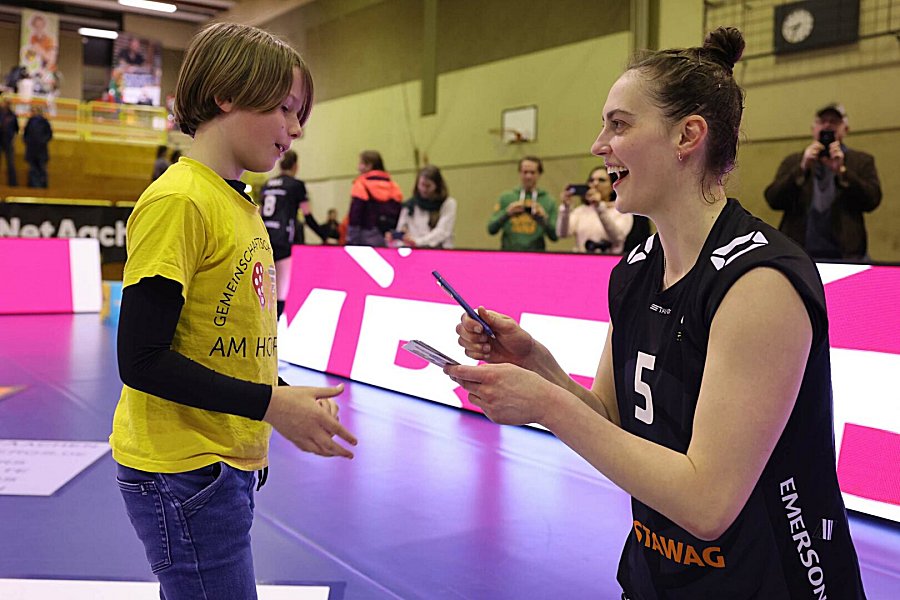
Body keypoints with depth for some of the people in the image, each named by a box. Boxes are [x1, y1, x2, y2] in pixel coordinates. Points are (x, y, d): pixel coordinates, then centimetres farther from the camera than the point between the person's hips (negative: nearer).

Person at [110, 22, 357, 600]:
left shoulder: (241, 204, 10)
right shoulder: (178, 201, -17)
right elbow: (142, 360, -20)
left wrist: (294, 400, 0)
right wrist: (268, 403, -20)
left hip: (227, 465, 8)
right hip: (182, 472, -8)